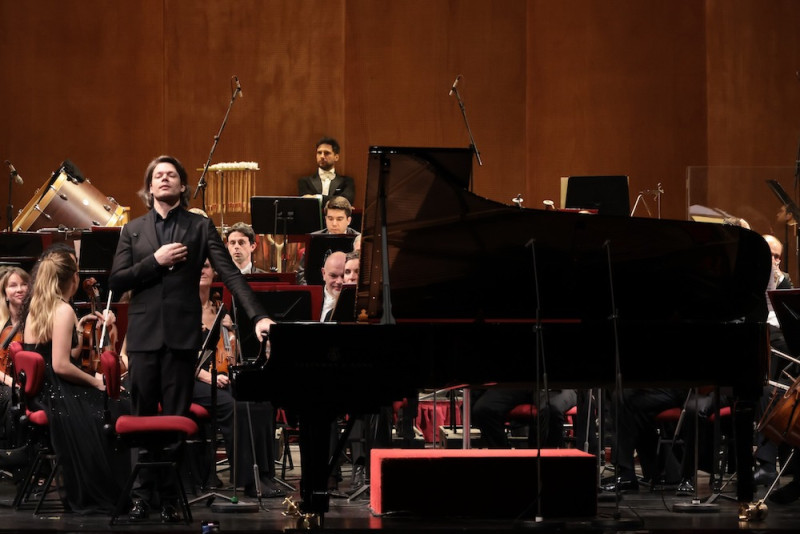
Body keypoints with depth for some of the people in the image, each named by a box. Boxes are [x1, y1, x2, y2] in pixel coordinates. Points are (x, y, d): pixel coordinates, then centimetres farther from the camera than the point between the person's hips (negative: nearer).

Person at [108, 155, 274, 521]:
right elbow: (115, 282, 4)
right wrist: (155, 261, -10)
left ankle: (170, 496, 6)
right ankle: (144, 493, 11)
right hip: (144, 334, 2)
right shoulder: (133, 230, 11)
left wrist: (258, 316, -16)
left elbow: (230, 273, -4)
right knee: (143, 417, 4)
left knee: (176, 419, 1)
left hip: (182, 334, -2)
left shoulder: (200, 227, 5)